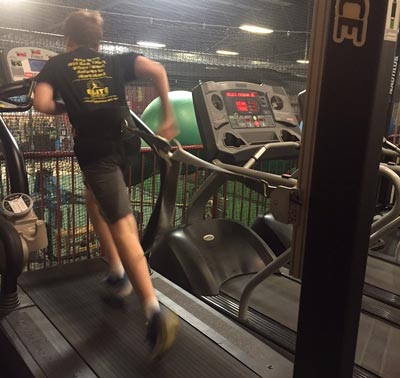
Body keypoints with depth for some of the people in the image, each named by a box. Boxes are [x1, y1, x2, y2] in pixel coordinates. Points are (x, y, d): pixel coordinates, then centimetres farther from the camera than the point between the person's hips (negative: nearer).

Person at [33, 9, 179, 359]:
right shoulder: (115, 61, 20)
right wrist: (168, 117, 7)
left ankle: (154, 310, -15)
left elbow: (42, 104, -2)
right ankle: (118, 273, 29)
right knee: (95, 199, 28)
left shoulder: (56, 65, 15)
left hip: (95, 149, -4)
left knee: (122, 225, -8)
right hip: (125, 142, 4)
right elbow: (157, 70, 2)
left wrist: (65, 108, 19)